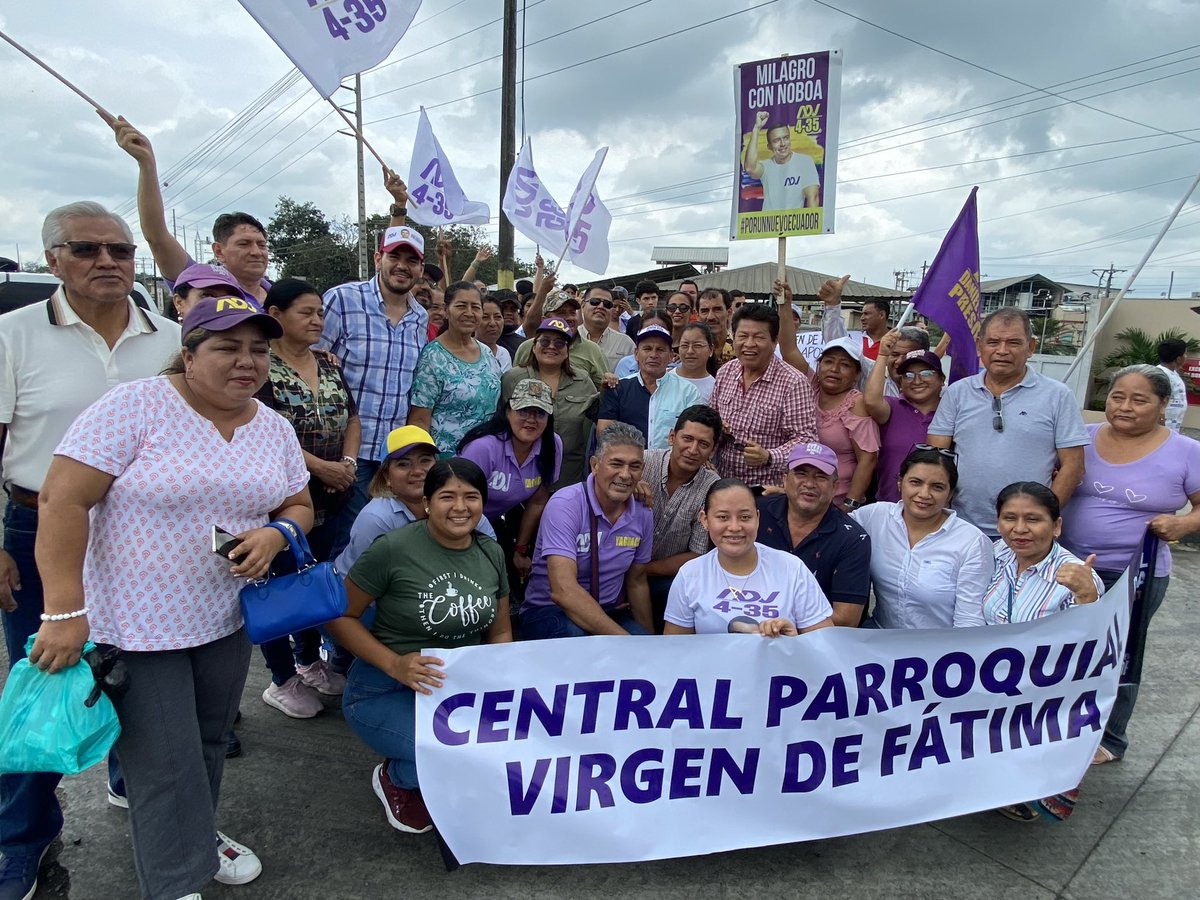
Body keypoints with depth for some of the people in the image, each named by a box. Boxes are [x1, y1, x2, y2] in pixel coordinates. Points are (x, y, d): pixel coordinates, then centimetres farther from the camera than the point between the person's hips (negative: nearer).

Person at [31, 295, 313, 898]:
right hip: (135, 624, -5)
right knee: (164, 765, 2)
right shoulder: (135, 406, -16)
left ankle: (195, 834, 47)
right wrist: (65, 612, -21)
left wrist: (275, 535, -12)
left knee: (208, 743, 21)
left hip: (227, 619, 6)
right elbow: (63, 500, -18)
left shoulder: (274, 428, 3)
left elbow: (299, 506, 11)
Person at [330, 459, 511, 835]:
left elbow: (500, 632, 12)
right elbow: (341, 617, -8)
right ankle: (395, 778, 6)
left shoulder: (491, 553, 3)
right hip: (386, 690, -5)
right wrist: (394, 664, -22)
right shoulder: (393, 549, -15)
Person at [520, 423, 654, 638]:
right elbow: (563, 590, -29)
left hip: (609, 613, 5)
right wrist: (624, 639, -30)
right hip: (549, 611, -4)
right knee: (577, 633, -37)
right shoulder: (565, 504, -19)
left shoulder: (643, 515, 0)